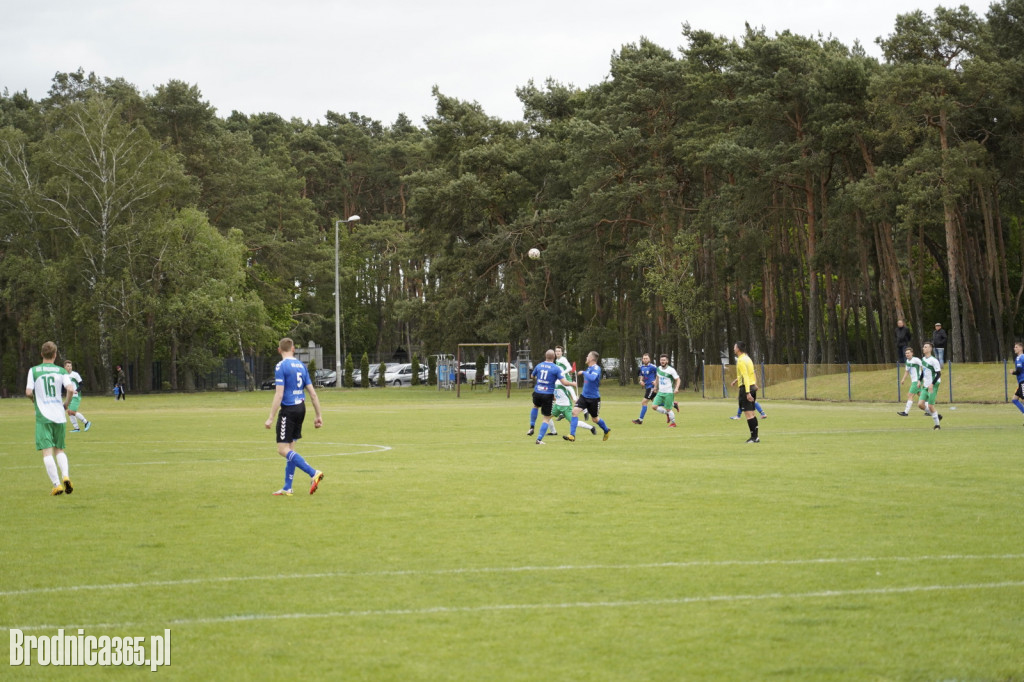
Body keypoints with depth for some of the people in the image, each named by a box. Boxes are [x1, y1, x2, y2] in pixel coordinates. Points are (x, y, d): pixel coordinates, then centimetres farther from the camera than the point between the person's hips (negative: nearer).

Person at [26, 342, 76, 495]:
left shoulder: (34, 370, 1)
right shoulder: (61, 371, 4)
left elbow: (28, 392, -7)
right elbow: (70, 389, -9)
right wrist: (65, 405, 8)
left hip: (43, 416, -2)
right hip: (59, 416, 2)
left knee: (47, 452, -5)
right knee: (59, 449, 16)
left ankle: (57, 484, -16)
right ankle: (65, 475, -8)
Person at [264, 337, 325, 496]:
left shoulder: (281, 366, -10)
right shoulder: (301, 366, 10)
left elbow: (279, 394, -17)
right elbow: (312, 393, 10)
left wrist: (271, 418, -15)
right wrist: (319, 415, 15)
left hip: (288, 410, -8)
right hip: (301, 408, 8)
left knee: (283, 449, -7)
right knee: (290, 447, 14)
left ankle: (313, 473, -20)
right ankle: (287, 488, 16)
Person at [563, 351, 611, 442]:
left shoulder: (596, 368, -17)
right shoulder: (589, 368, 8)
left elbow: (592, 378, -37)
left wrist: (583, 372, -25)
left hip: (594, 398, -6)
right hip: (584, 396, 6)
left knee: (595, 419, 10)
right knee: (575, 411, -13)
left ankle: (607, 431, 38)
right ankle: (572, 435, -14)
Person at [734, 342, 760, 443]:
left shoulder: (741, 361, -13)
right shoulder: (748, 358, 15)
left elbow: (745, 377, -19)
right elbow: (753, 374, 19)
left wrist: (747, 393, -23)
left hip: (745, 388, -9)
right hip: (752, 386, 9)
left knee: (748, 413, -8)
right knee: (752, 413, 12)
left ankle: (754, 437, -10)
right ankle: (755, 436, 13)